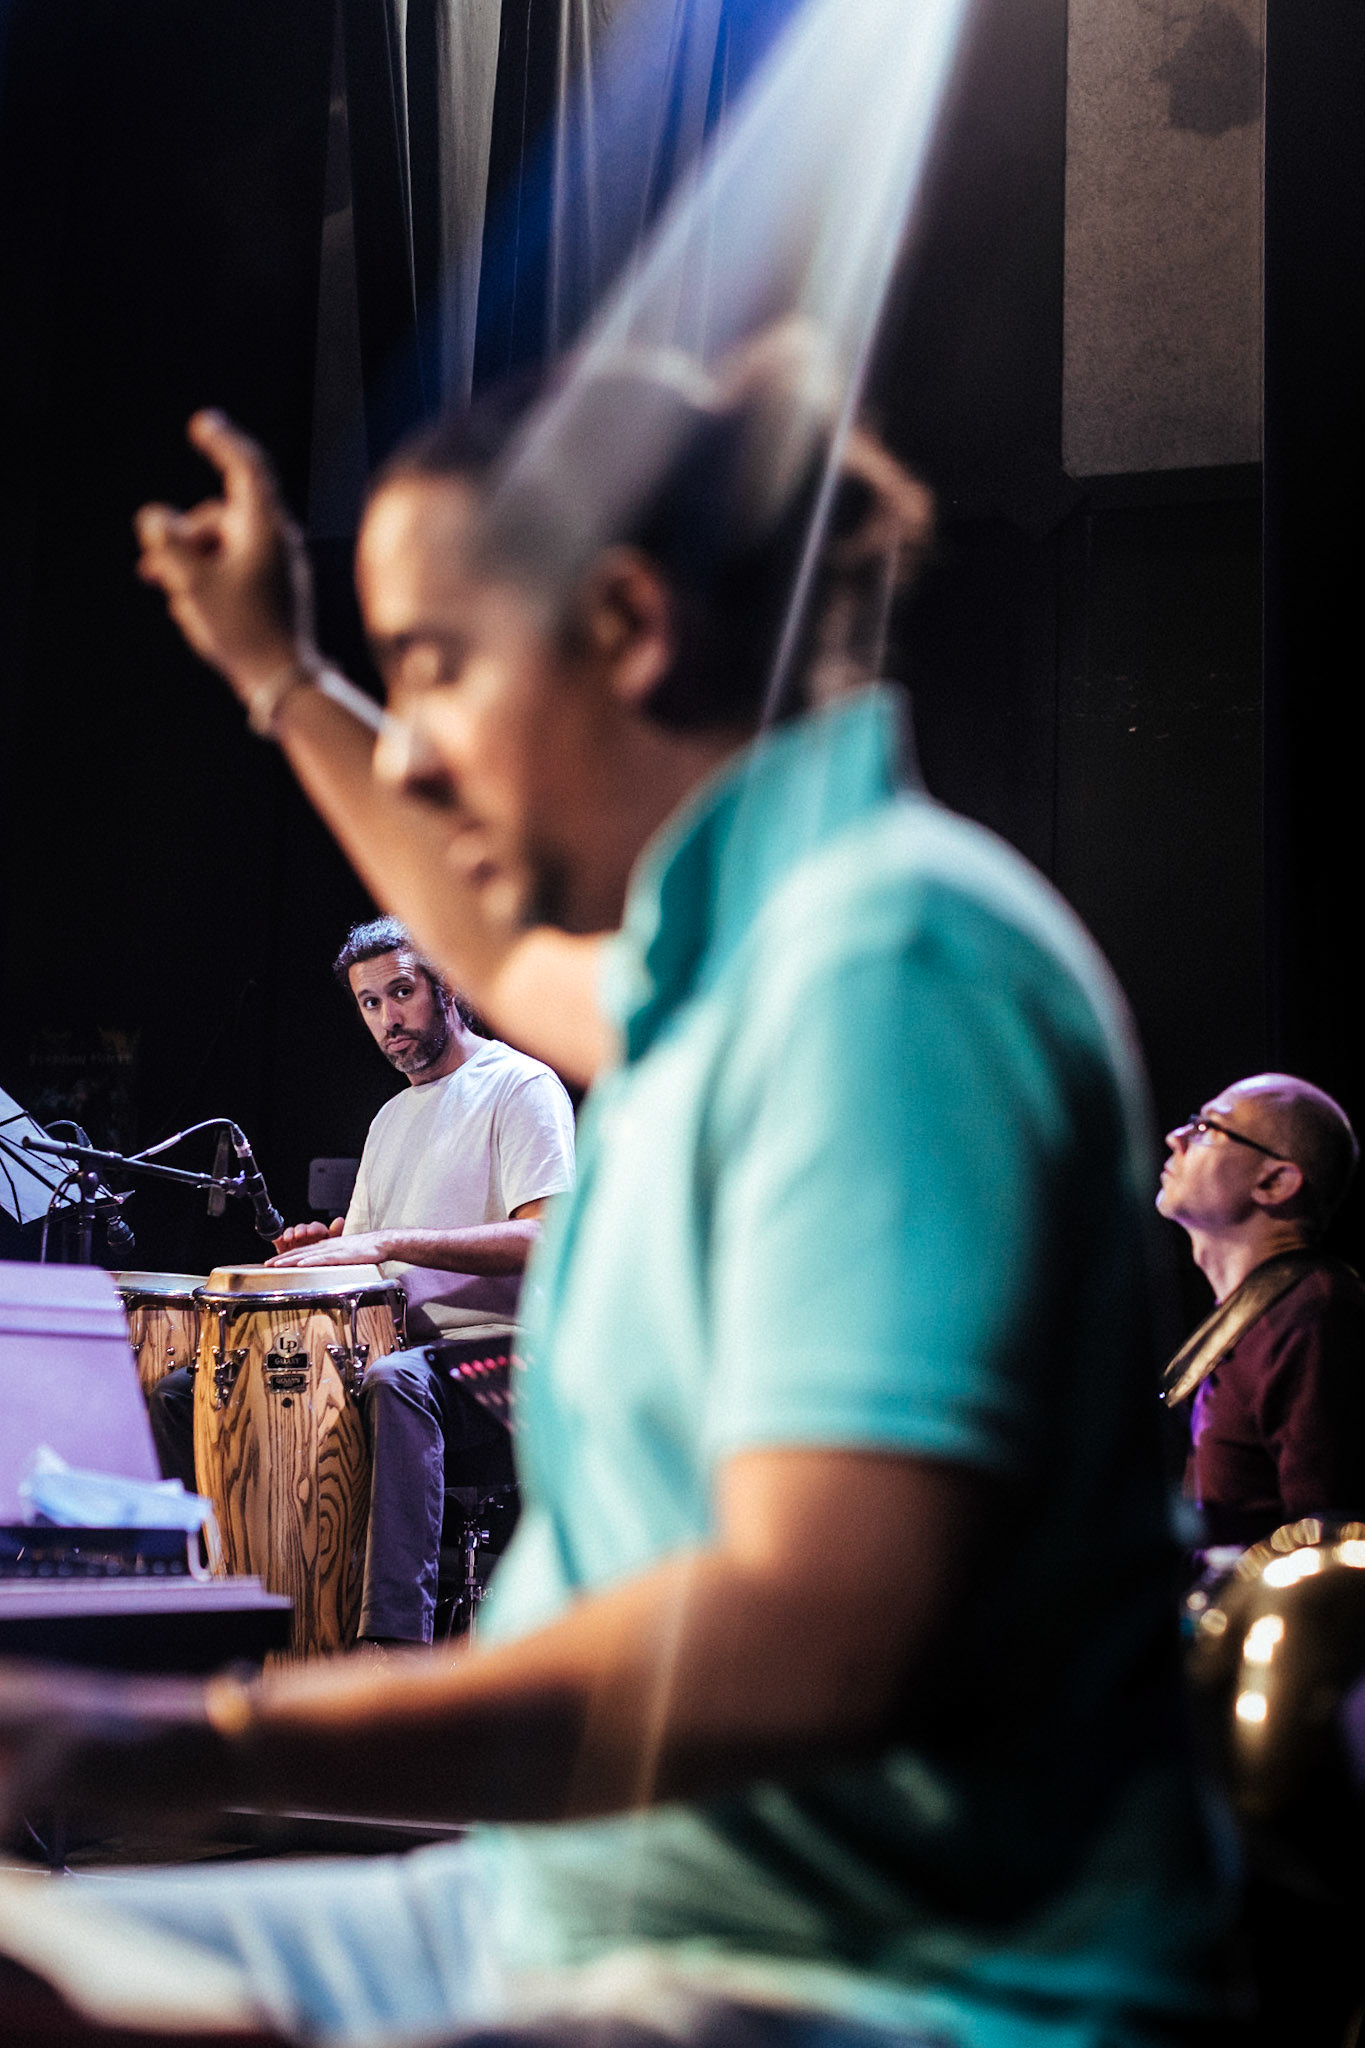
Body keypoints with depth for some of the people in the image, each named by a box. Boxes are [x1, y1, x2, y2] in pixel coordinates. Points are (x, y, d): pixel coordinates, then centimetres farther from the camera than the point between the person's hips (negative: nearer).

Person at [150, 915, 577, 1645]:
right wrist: (326, 1248, 0)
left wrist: (388, 1242, -24)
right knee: (181, 1389, -2)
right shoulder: (391, 1119, 23)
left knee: (395, 1380, -42)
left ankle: (397, 1646, -49)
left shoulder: (518, 1086, -3)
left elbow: (543, 1240, -18)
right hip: (399, 1348, 8)